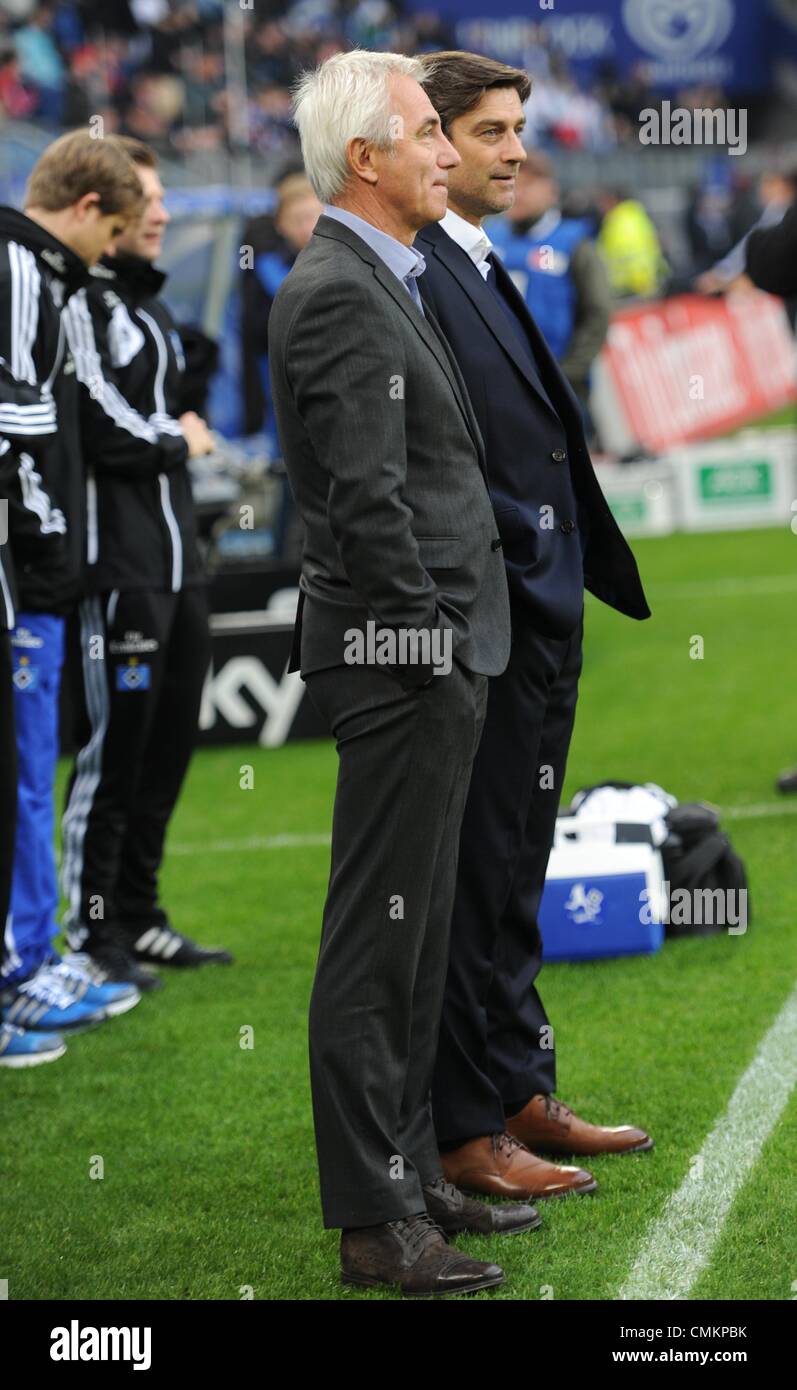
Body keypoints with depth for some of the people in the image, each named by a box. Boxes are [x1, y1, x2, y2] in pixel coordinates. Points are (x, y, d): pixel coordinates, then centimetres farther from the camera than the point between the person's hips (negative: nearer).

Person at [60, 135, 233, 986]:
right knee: (115, 742, -6)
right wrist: (180, 442, -2)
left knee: (169, 740, 13)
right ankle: (90, 932, 3)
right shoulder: (80, 301, -12)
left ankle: (137, 916, 24)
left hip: (174, 557, 10)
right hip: (116, 565, -10)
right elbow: (104, 430, -19)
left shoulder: (146, 302, 20)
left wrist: (172, 435, 7)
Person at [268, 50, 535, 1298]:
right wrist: (432, 654, -19)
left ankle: (409, 1174, 26)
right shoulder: (338, 293, -17)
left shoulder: (381, 283, 16)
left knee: (413, 934, 16)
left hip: (431, 652, 11)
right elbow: (366, 502, -22)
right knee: (378, 940, -5)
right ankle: (377, 1224, 0)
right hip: (404, 659, -11)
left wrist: (454, 650, 18)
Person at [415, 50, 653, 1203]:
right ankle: (464, 1131, 4)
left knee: (515, 874, 16)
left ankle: (520, 1094, 26)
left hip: (541, 618, 10)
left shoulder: (489, 272, 16)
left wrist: (580, 577, 12)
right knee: (472, 877, -3)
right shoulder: (412, 276, -15)